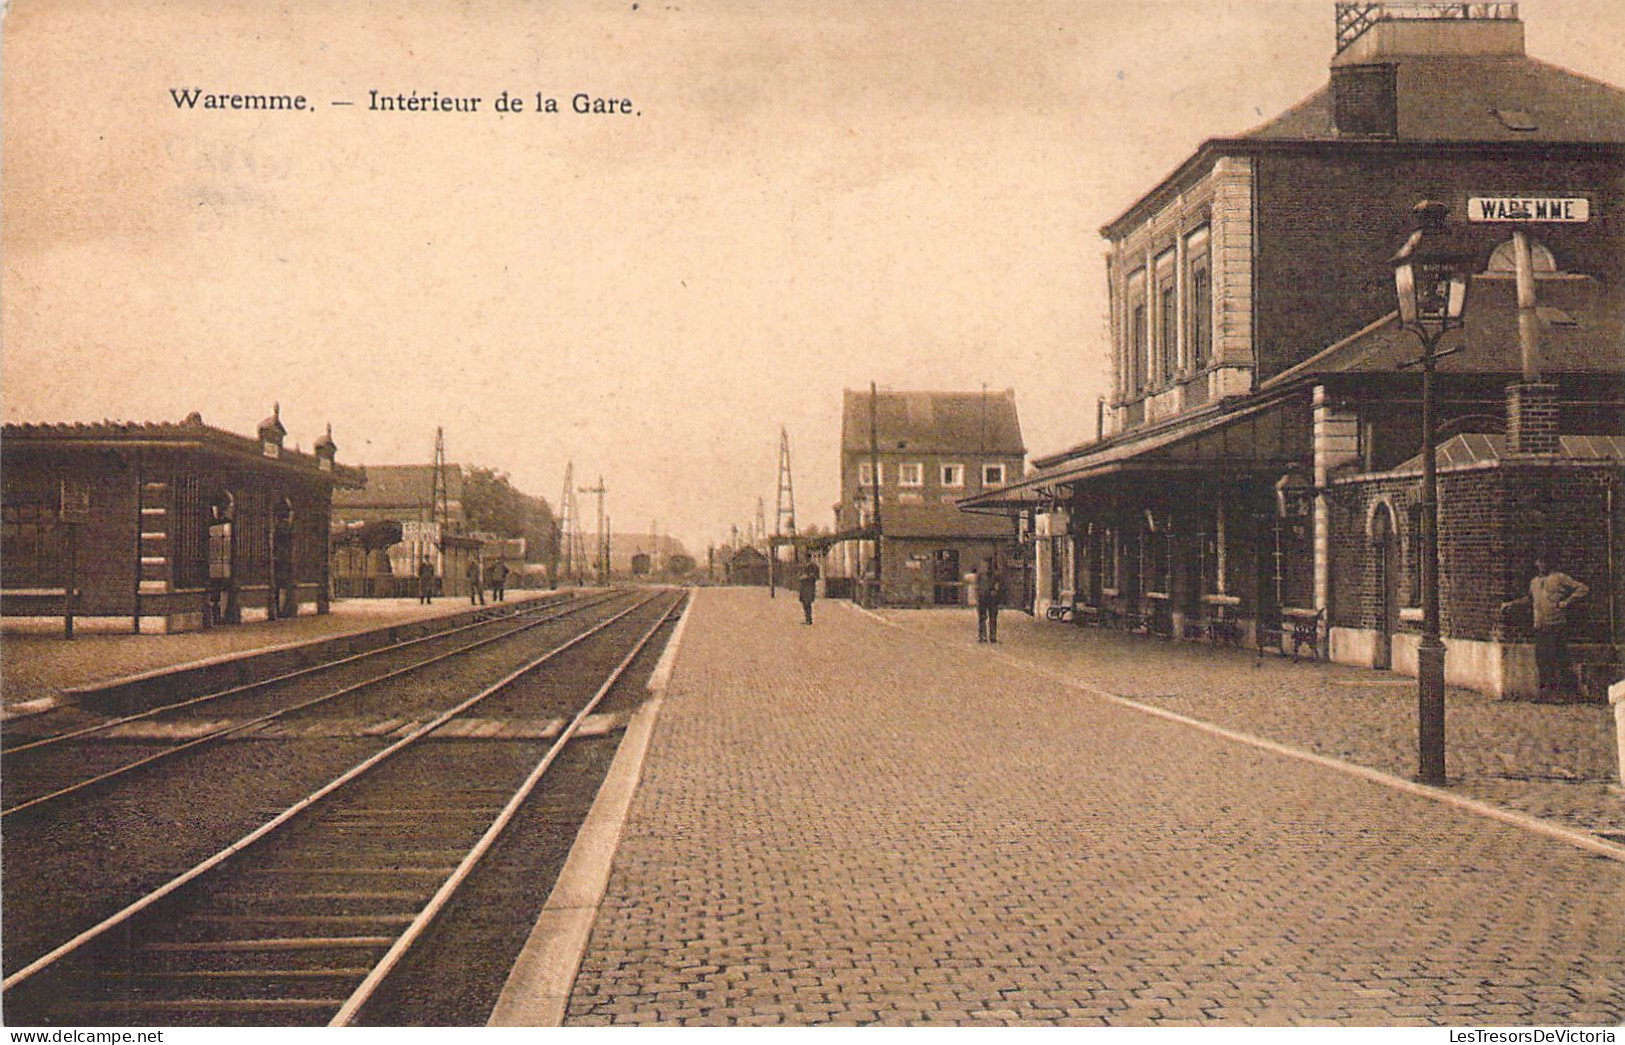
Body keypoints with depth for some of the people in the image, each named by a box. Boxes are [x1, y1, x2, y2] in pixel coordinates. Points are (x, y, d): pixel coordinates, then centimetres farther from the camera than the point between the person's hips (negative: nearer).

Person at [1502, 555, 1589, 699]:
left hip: (1557, 624, -6)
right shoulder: (1534, 582, 20)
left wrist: (1567, 601, -7)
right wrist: (1512, 603, 32)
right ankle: (1547, 686, 7)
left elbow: (1582, 588, 2)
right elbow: (1529, 599, 37)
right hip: (1540, 626, 6)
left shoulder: (1559, 578, 2)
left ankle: (1564, 687, -3)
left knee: (1559, 656, -8)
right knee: (1541, 657, 1)